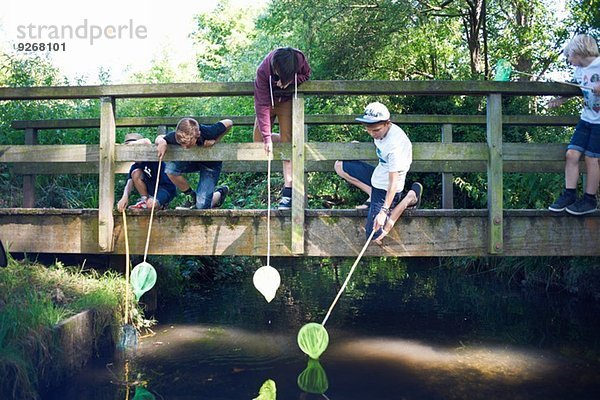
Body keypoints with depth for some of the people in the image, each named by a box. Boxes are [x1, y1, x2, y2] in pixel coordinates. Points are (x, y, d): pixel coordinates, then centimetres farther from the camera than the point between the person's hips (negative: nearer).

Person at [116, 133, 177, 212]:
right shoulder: (135, 166, 1)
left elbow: (146, 141, -37)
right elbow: (130, 183, -13)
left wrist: (130, 144, -25)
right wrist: (125, 196, -33)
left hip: (167, 188, -6)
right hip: (152, 188, 6)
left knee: (150, 204, -32)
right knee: (135, 173, -16)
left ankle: (161, 203, 4)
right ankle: (144, 200, -3)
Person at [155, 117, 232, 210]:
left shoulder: (207, 132, -37)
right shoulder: (176, 136, -29)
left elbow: (229, 123, -21)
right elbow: (159, 138, -9)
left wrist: (215, 141, -26)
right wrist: (161, 142, -32)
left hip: (211, 164, -4)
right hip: (191, 160, 4)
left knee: (202, 206, -13)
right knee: (170, 168, -29)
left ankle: (220, 192, 22)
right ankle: (191, 197, -3)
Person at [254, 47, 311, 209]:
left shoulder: (299, 59, -29)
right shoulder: (263, 71, -33)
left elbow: (306, 75, -6)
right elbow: (263, 105, -32)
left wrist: (291, 80, -30)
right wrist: (267, 137, -36)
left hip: (287, 100, 0)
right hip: (268, 100, 1)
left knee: (288, 140, -12)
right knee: (259, 140, -5)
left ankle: (288, 191, -13)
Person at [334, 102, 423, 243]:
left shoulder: (395, 144, -32)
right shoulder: (381, 130, -7)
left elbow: (393, 182, -33)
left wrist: (384, 211, -37)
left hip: (386, 188, -9)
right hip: (377, 176, 9)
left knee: (375, 237, -9)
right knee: (339, 166, 9)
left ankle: (408, 198, -2)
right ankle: (373, 194, 1)